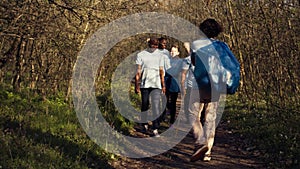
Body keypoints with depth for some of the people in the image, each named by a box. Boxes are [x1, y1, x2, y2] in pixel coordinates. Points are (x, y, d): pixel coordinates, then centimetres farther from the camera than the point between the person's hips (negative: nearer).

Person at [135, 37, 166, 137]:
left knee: (156, 106, -9)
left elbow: (161, 71, 15)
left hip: (156, 84, 1)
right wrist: (137, 85, -2)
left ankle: (155, 129, -11)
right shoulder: (141, 55, 5)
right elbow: (138, 71, 3)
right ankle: (145, 124, 29)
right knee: (145, 105, 9)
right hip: (144, 84, -1)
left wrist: (163, 85, 11)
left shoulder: (159, 55, 13)